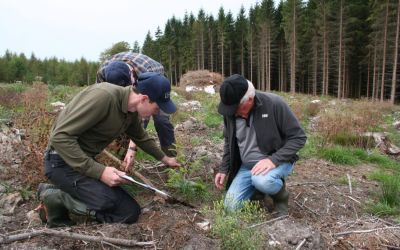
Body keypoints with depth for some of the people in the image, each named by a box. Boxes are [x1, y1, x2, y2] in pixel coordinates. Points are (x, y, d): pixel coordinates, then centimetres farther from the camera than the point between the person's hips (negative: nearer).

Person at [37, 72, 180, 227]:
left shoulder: (133, 112, 1)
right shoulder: (103, 96, -26)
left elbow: (141, 138, 22)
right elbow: (60, 136, -26)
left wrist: (164, 158, 32)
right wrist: (99, 171, -28)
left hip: (87, 161, 8)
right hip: (64, 161, -8)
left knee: (131, 212, 1)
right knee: (112, 202, -26)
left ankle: (61, 193, 7)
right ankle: (56, 198, -4)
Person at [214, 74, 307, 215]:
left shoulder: (274, 104, -23)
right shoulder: (230, 112, -7)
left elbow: (298, 138, -17)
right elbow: (229, 142, 11)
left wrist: (274, 160, -29)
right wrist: (224, 169, 2)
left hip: (277, 162, -5)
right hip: (247, 166, 5)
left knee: (262, 181, -38)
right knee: (231, 207, -5)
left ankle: (280, 197, -2)